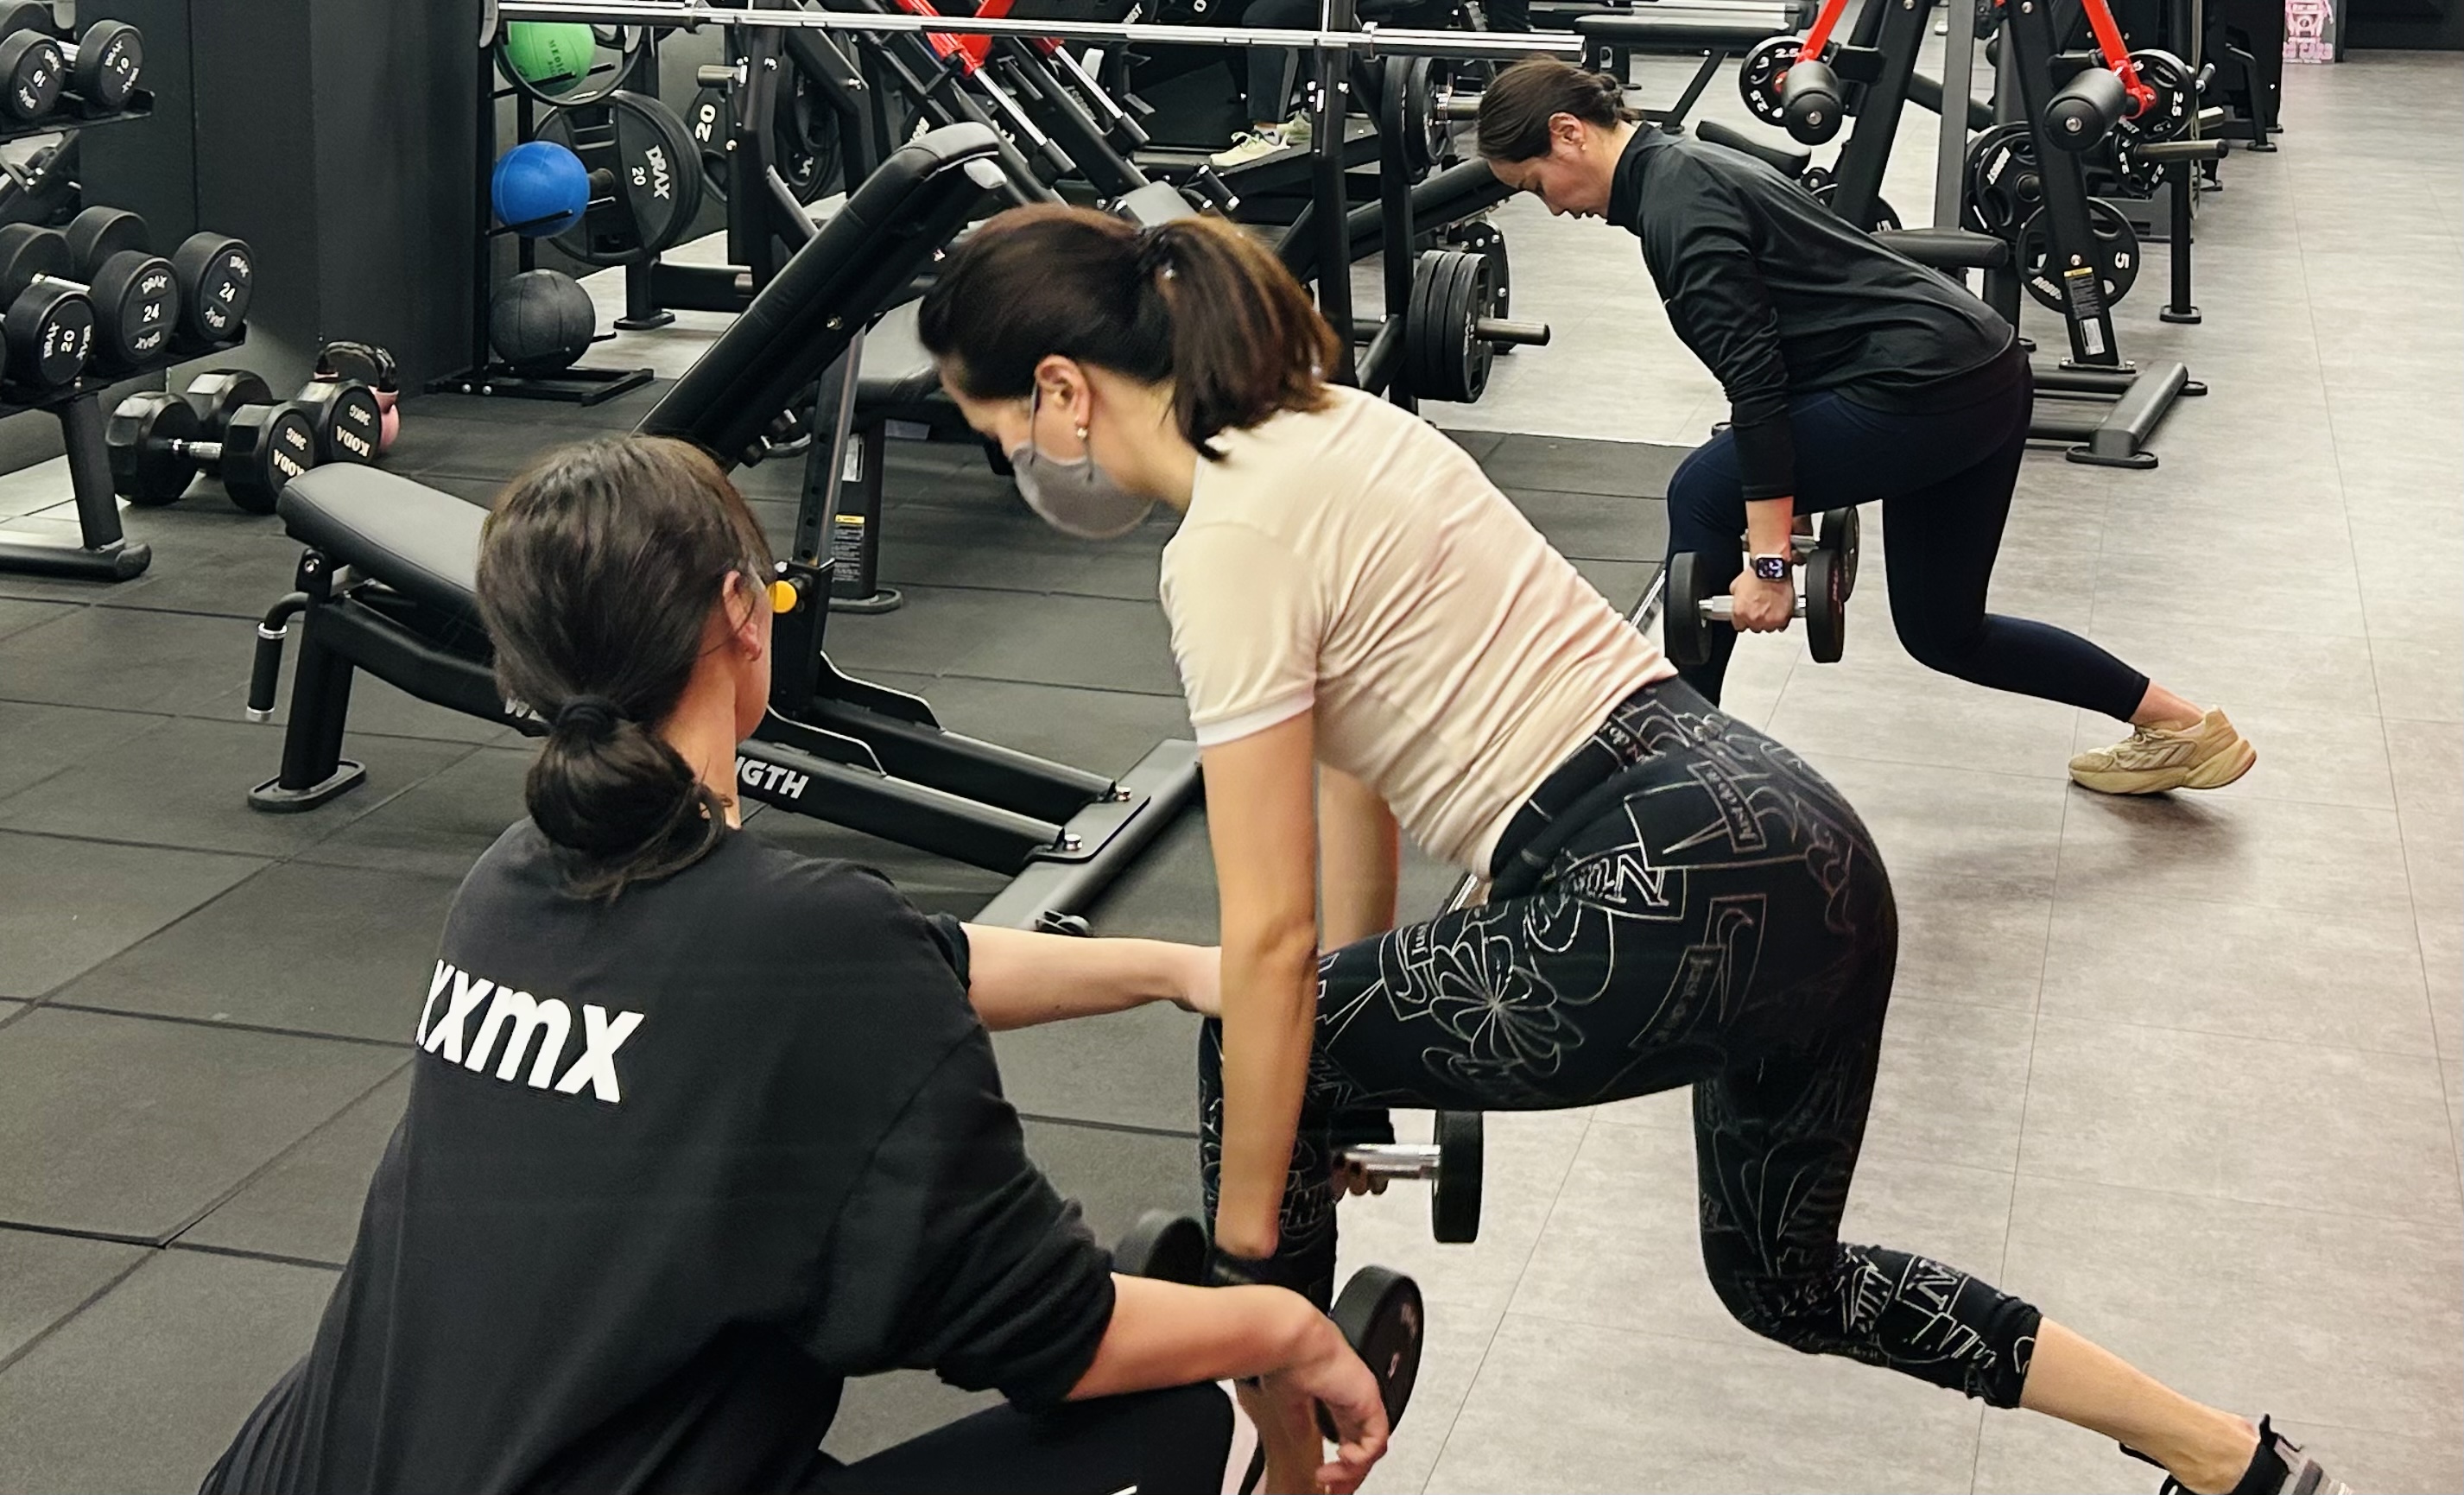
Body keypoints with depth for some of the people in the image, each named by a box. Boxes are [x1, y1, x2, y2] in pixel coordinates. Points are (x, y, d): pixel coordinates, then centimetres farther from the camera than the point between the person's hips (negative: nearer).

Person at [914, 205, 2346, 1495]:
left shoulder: (1232, 540, -14)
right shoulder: (1330, 426, 14)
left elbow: (1270, 940, -12)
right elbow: (1355, 754, 21)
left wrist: (1245, 1252, -3)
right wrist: (1358, 1052, 27)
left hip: (1675, 904, -10)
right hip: (1812, 859, 10)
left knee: (1256, 1052, 9)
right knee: (1789, 1283, 28)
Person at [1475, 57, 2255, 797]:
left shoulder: (1674, 205, -14)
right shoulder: (1684, 169, 16)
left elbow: (1755, 380, -19)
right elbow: (1771, 355, 25)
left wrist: (1769, 562, -18)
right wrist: (1801, 485, 31)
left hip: (1925, 386, -10)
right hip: (1982, 378, 10)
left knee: (1704, 495, 0)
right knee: (1941, 631, 19)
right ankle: (2182, 728, 27)